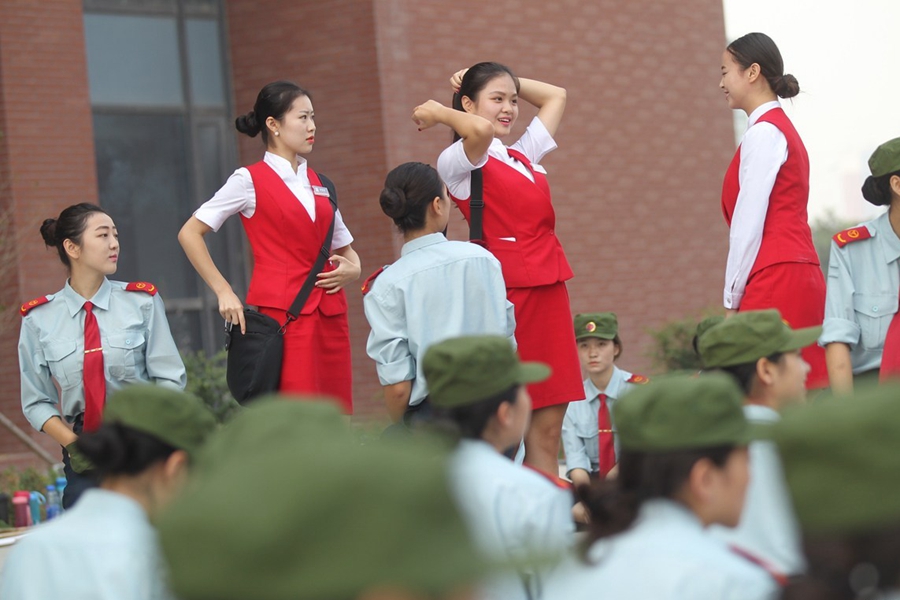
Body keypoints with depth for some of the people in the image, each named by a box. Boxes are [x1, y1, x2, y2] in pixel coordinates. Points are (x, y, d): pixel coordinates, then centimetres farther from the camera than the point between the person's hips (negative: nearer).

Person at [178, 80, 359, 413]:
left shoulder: (320, 185, 17)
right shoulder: (250, 180, 1)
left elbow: (345, 248, 25)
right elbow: (189, 233, 0)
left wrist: (351, 269, 2)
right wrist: (223, 292, -6)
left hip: (329, 313, 6)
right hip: (279, 311, -6)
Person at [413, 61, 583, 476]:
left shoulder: (525, 155, 19)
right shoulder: (458, 161, -3)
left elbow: (556, 95, 30)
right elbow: (480, 129, -26)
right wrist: (437, 112, -8)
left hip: (548, 291, 7)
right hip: (506, 292, -7)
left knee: (548, 424, 4)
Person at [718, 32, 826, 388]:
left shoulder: (764, 132, -7)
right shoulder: (782, 129, 21)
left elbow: (749, 223, -12)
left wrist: (732, 299, -10)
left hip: (774, 279, -10)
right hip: (800, 275, 10)